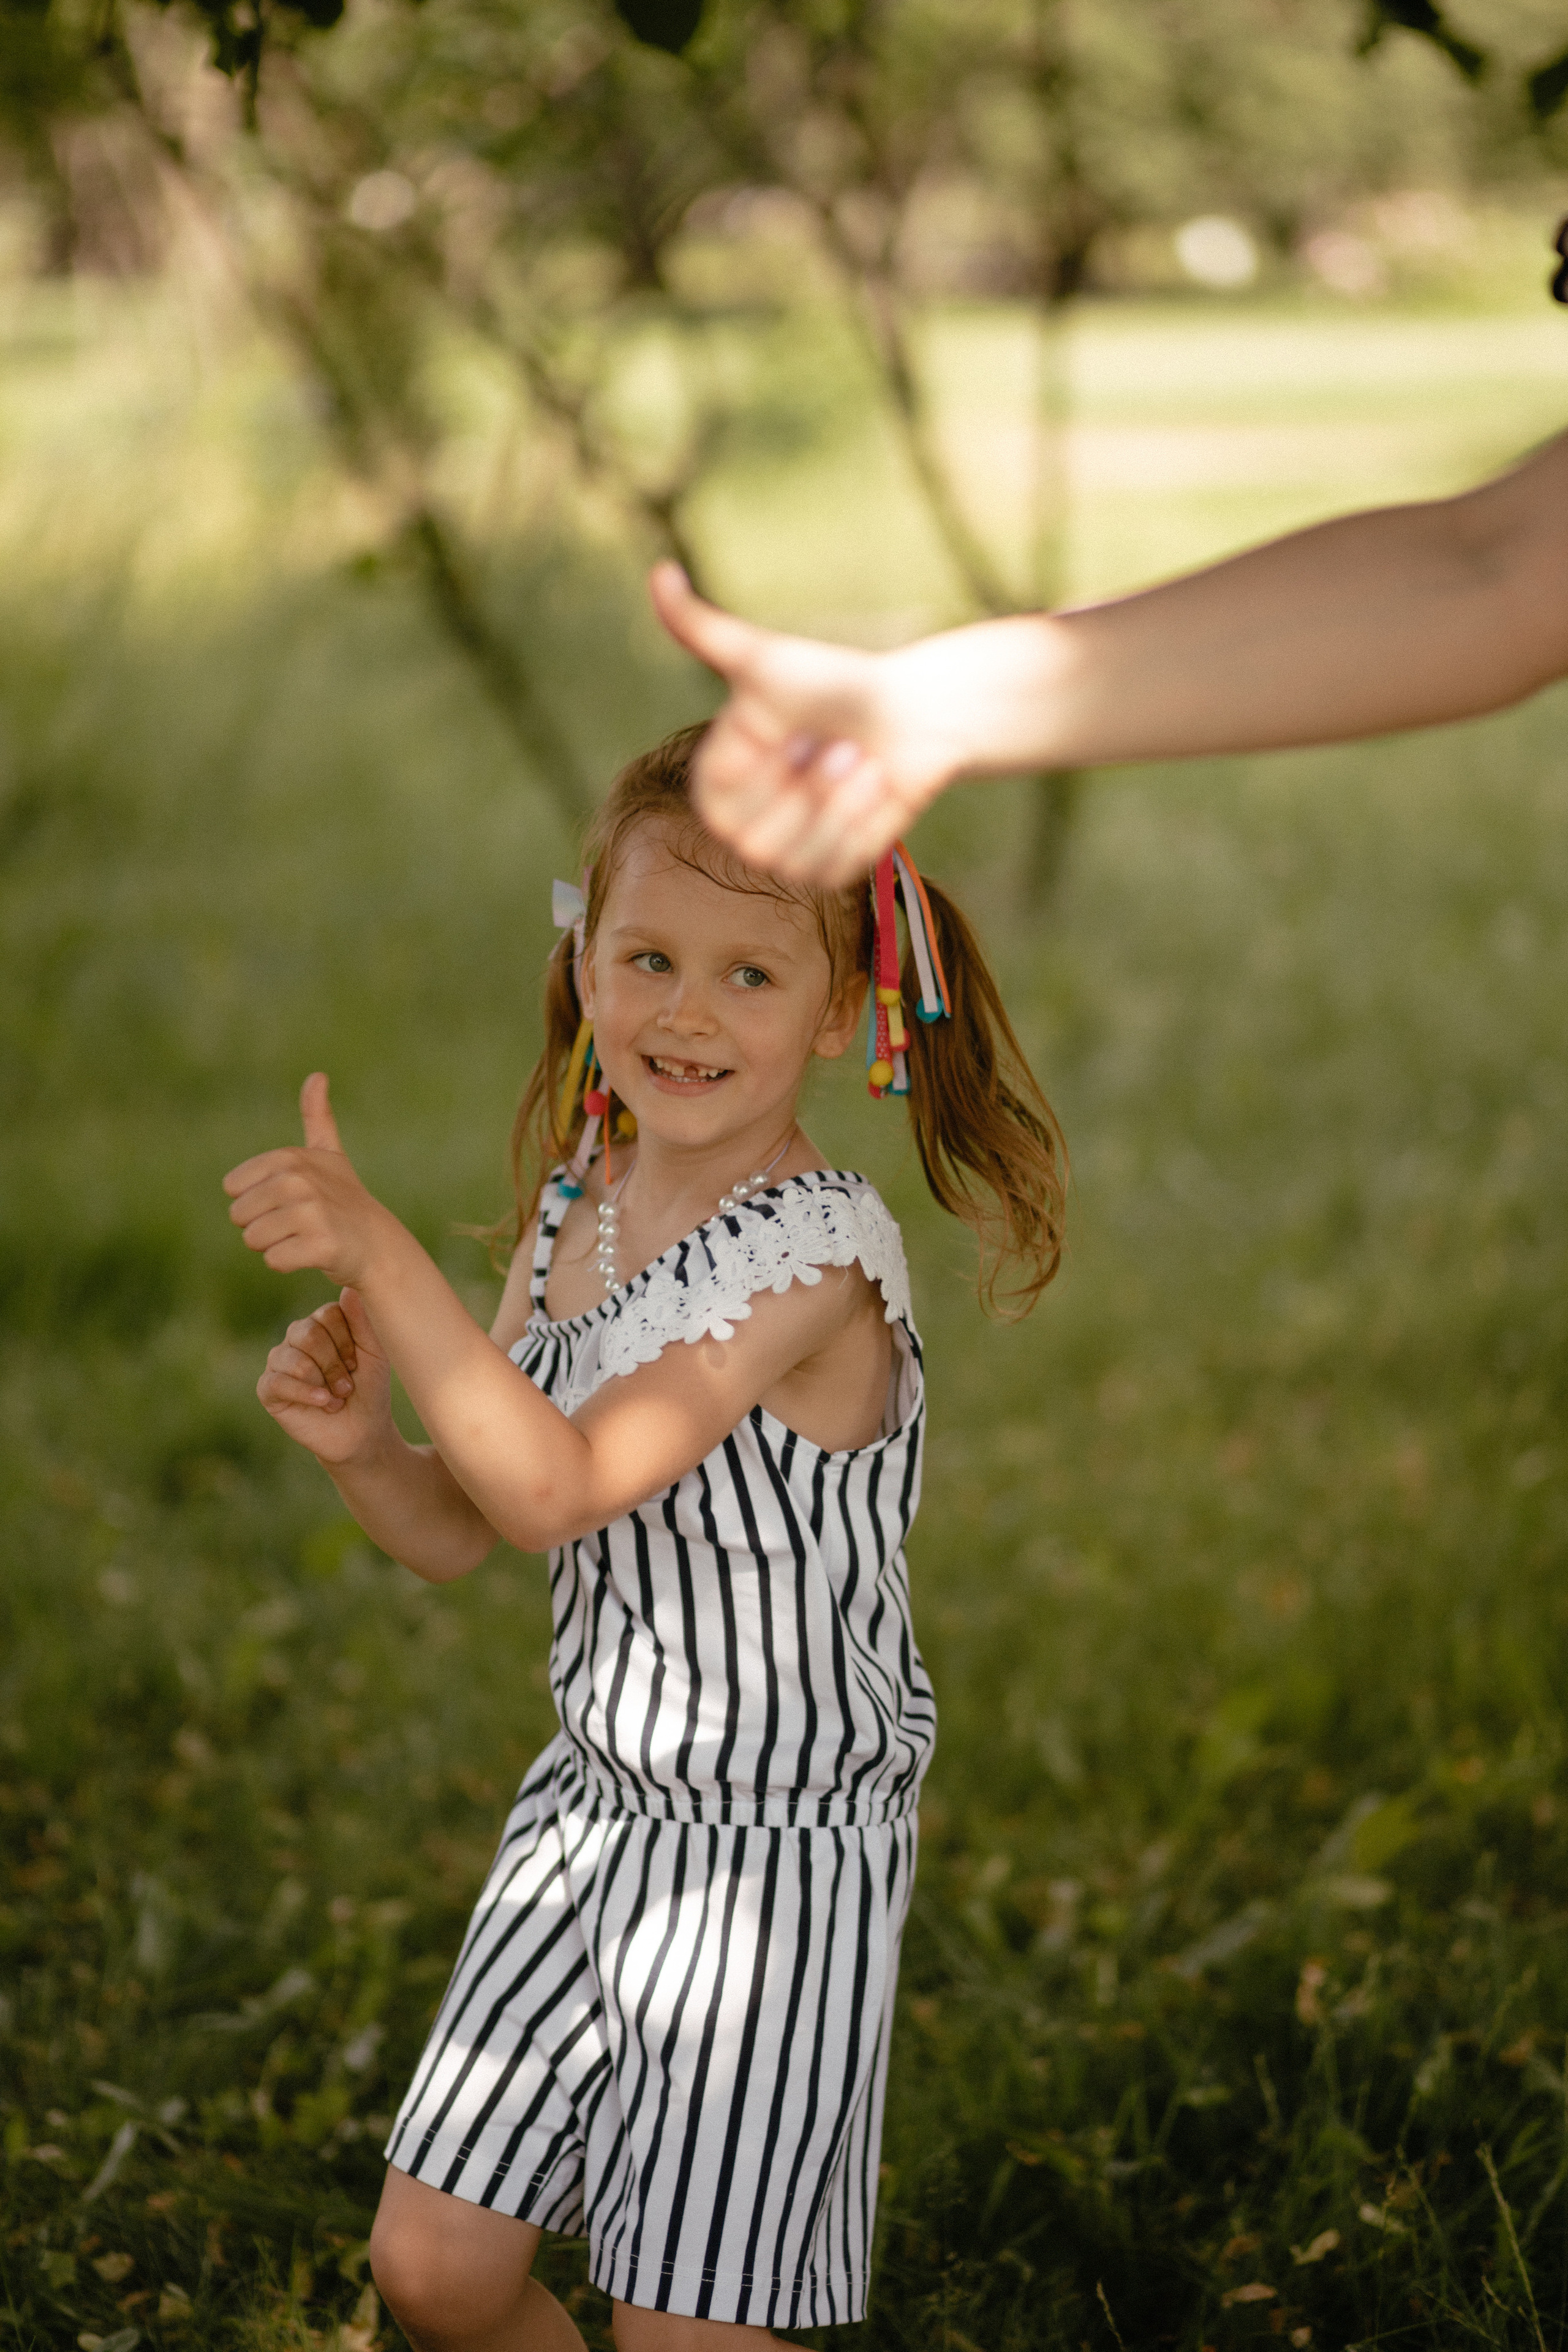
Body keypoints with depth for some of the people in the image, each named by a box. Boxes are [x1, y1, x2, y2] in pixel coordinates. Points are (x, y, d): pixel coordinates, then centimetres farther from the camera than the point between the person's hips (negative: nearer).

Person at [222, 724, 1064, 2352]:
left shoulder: (819, 1257, -23)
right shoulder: (575, 1209, 0)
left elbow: (556, 1490, -30)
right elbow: (456, 1535, 5)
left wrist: (378, 1253, -35)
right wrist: (355, 1440, -16)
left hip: (778, 1854, -7)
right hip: (596, 1805, 7)